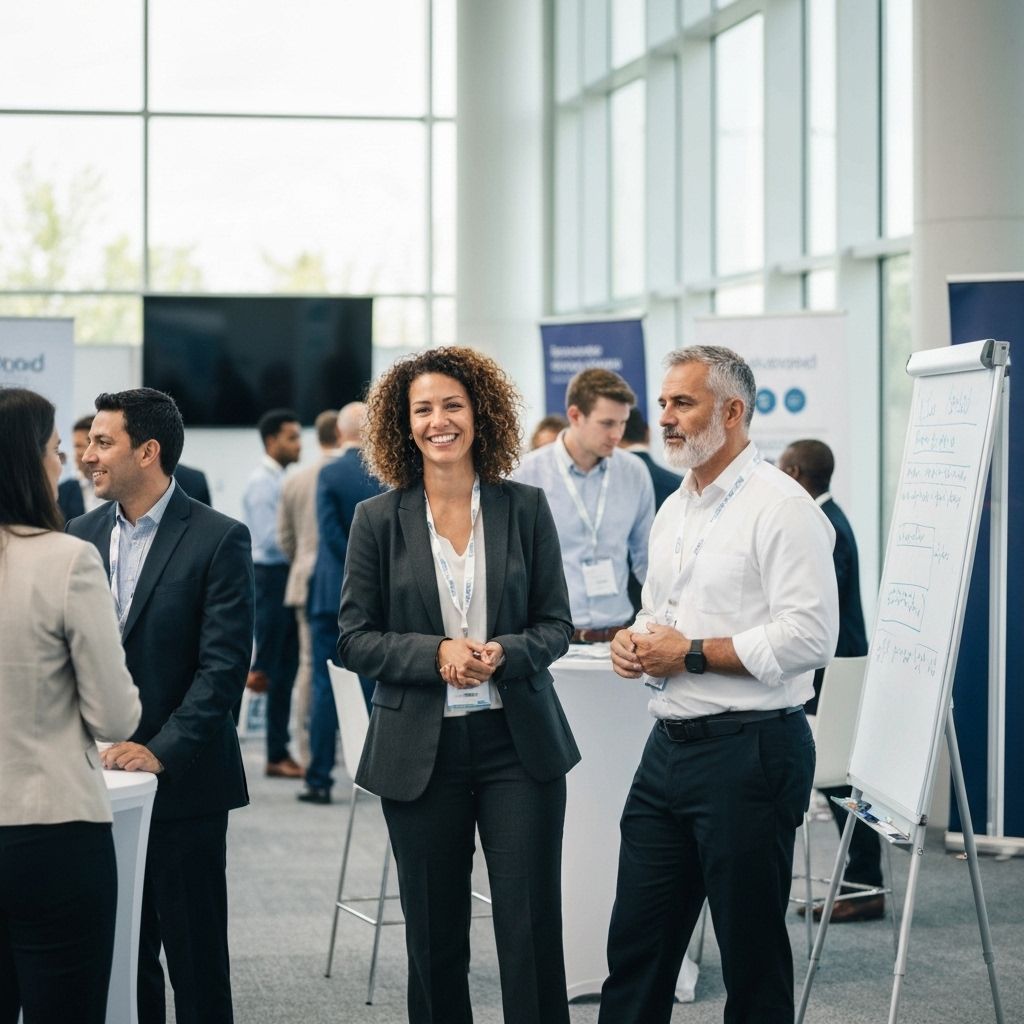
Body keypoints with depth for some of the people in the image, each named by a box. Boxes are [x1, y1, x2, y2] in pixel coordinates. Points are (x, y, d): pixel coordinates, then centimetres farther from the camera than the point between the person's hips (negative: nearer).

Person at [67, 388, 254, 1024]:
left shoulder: (219, 540, -7)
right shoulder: (81, 536, 10)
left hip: (182, 782, -5)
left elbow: (224, 664, -12)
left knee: (196, 962, 2)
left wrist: (161, 751, -17)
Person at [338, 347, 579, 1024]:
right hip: (421, 750, 0)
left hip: (518, 740, 0)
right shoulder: (379, 519, 1)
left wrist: (504, 653, -16)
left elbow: (556, 625, 5)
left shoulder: (525, 508, 3)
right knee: (434, 935, 7)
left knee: (532, 927, -3)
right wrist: (436, 655, -15)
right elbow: (355, 639, 1)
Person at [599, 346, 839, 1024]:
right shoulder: (674, 511, 16)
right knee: (636, 941, 10)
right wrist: (635, 640, 4)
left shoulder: (779, 506, -12)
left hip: (749, 750, -8)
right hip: (669, 745, 9)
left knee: (752, 953, 2)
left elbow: (810, 637, -21)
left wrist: (691, 652, -16)